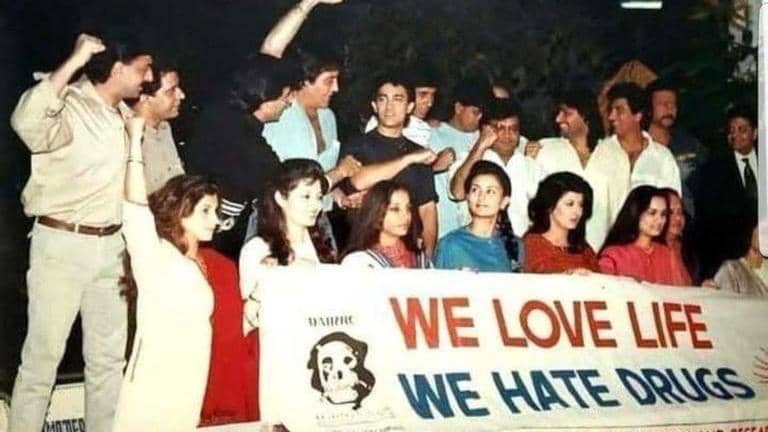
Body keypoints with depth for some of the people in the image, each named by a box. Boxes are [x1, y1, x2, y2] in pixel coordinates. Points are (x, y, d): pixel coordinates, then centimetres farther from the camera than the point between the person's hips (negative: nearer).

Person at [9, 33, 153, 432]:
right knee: (43, 358, -1)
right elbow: (27, 122, -40)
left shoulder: (123, 113, 9)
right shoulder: (67, 106, -15)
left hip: (110, 245, 8)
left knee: (109, 356, 14)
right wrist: (75, 60, -34)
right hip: (61, 245, -7)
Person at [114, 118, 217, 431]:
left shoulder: (198, 264, 14)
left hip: (190, 385, 7)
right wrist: (135, 139, -23)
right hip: (155, 385, -7)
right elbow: (136, 206, -25)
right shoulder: (155, 256, -8)